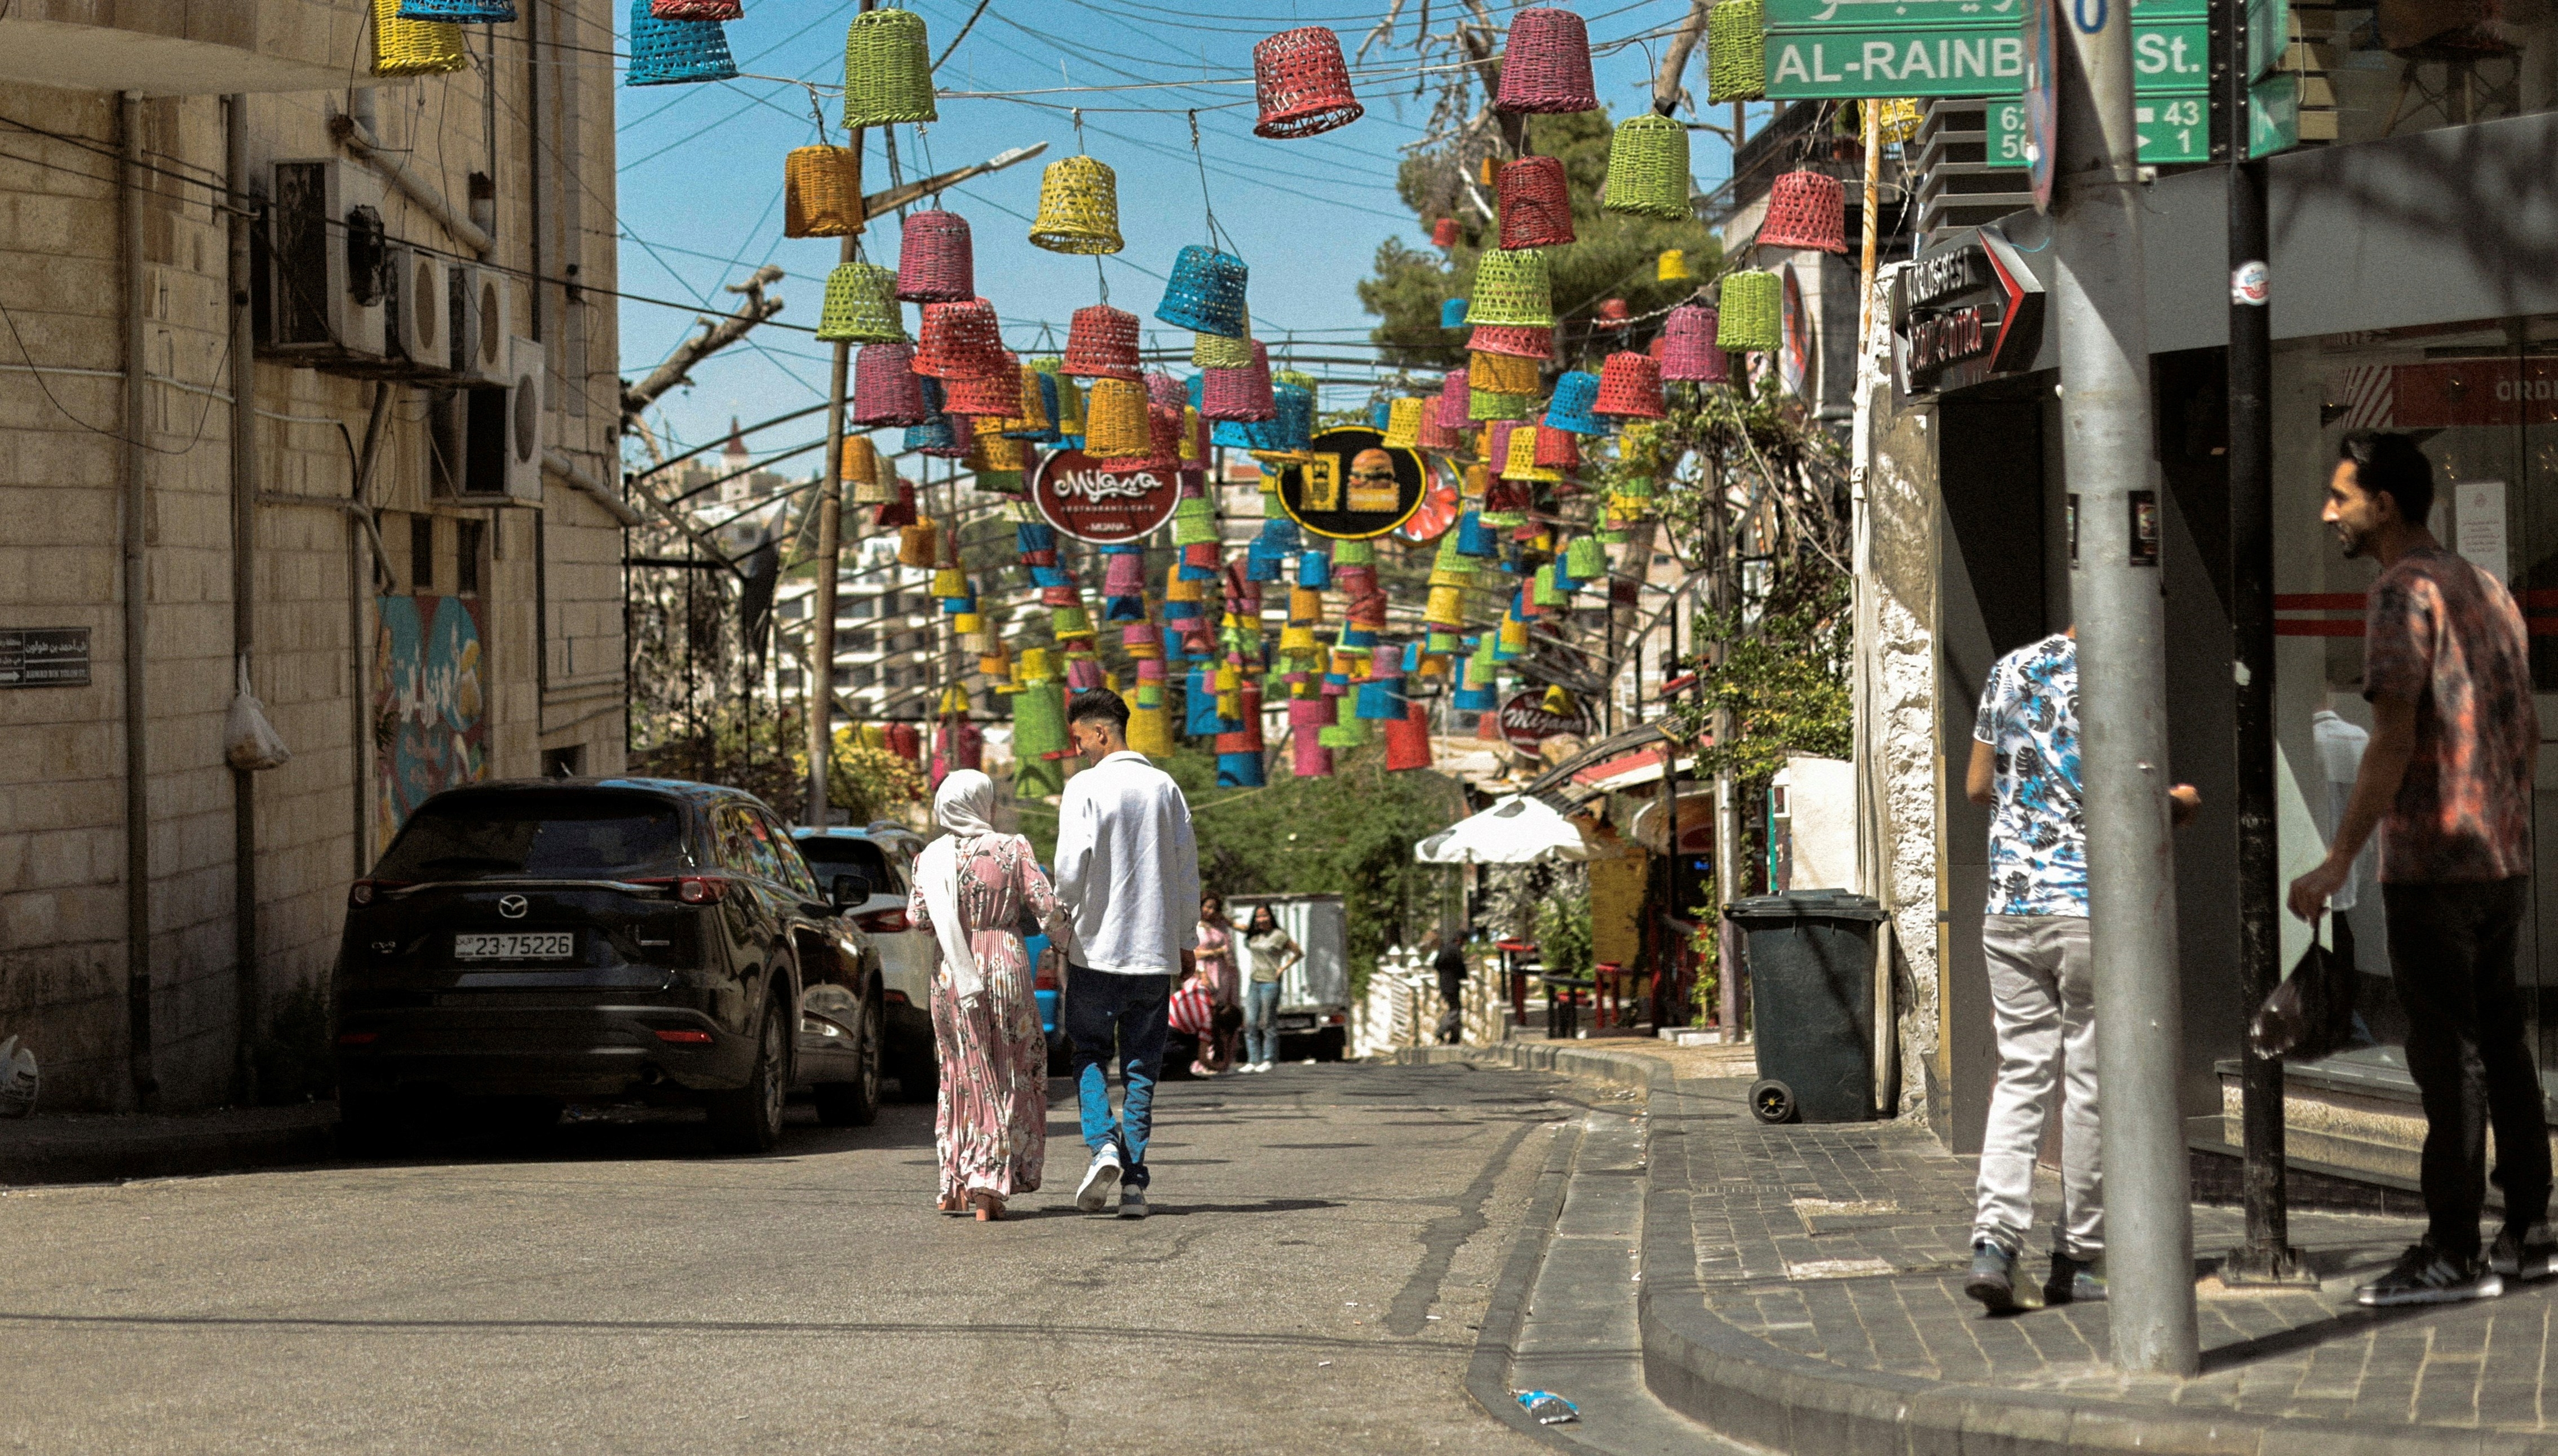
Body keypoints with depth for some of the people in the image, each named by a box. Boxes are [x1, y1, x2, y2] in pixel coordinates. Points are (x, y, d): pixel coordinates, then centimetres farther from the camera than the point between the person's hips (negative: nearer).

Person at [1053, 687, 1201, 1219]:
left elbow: (1072, 862, -16)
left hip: (1097, 946, -4)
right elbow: (1188, 870, 9)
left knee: (1090, 1052, 11)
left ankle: (1104, 1145, -11)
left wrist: (1062, 919, 1)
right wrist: (1184, 940, 17)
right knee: (1142, 1064, 7)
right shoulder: (1166, 788, 6)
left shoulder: (1085, 787, -8)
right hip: (1156, 950, 4)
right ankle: (1134, 1180, 2)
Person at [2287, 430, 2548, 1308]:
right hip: (2505, 863, 9)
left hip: (2431, 865, -9)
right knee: (2502, 1046, 12)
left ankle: (2452, 1255, -5)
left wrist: (2338, 862, -20)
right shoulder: (2488, 591, 15)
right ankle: (2528, 1236, 15)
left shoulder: (2405, 592, -11)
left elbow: (2393, 744, -19)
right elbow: (2527, 733, 19)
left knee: (2447, 1057, -7)